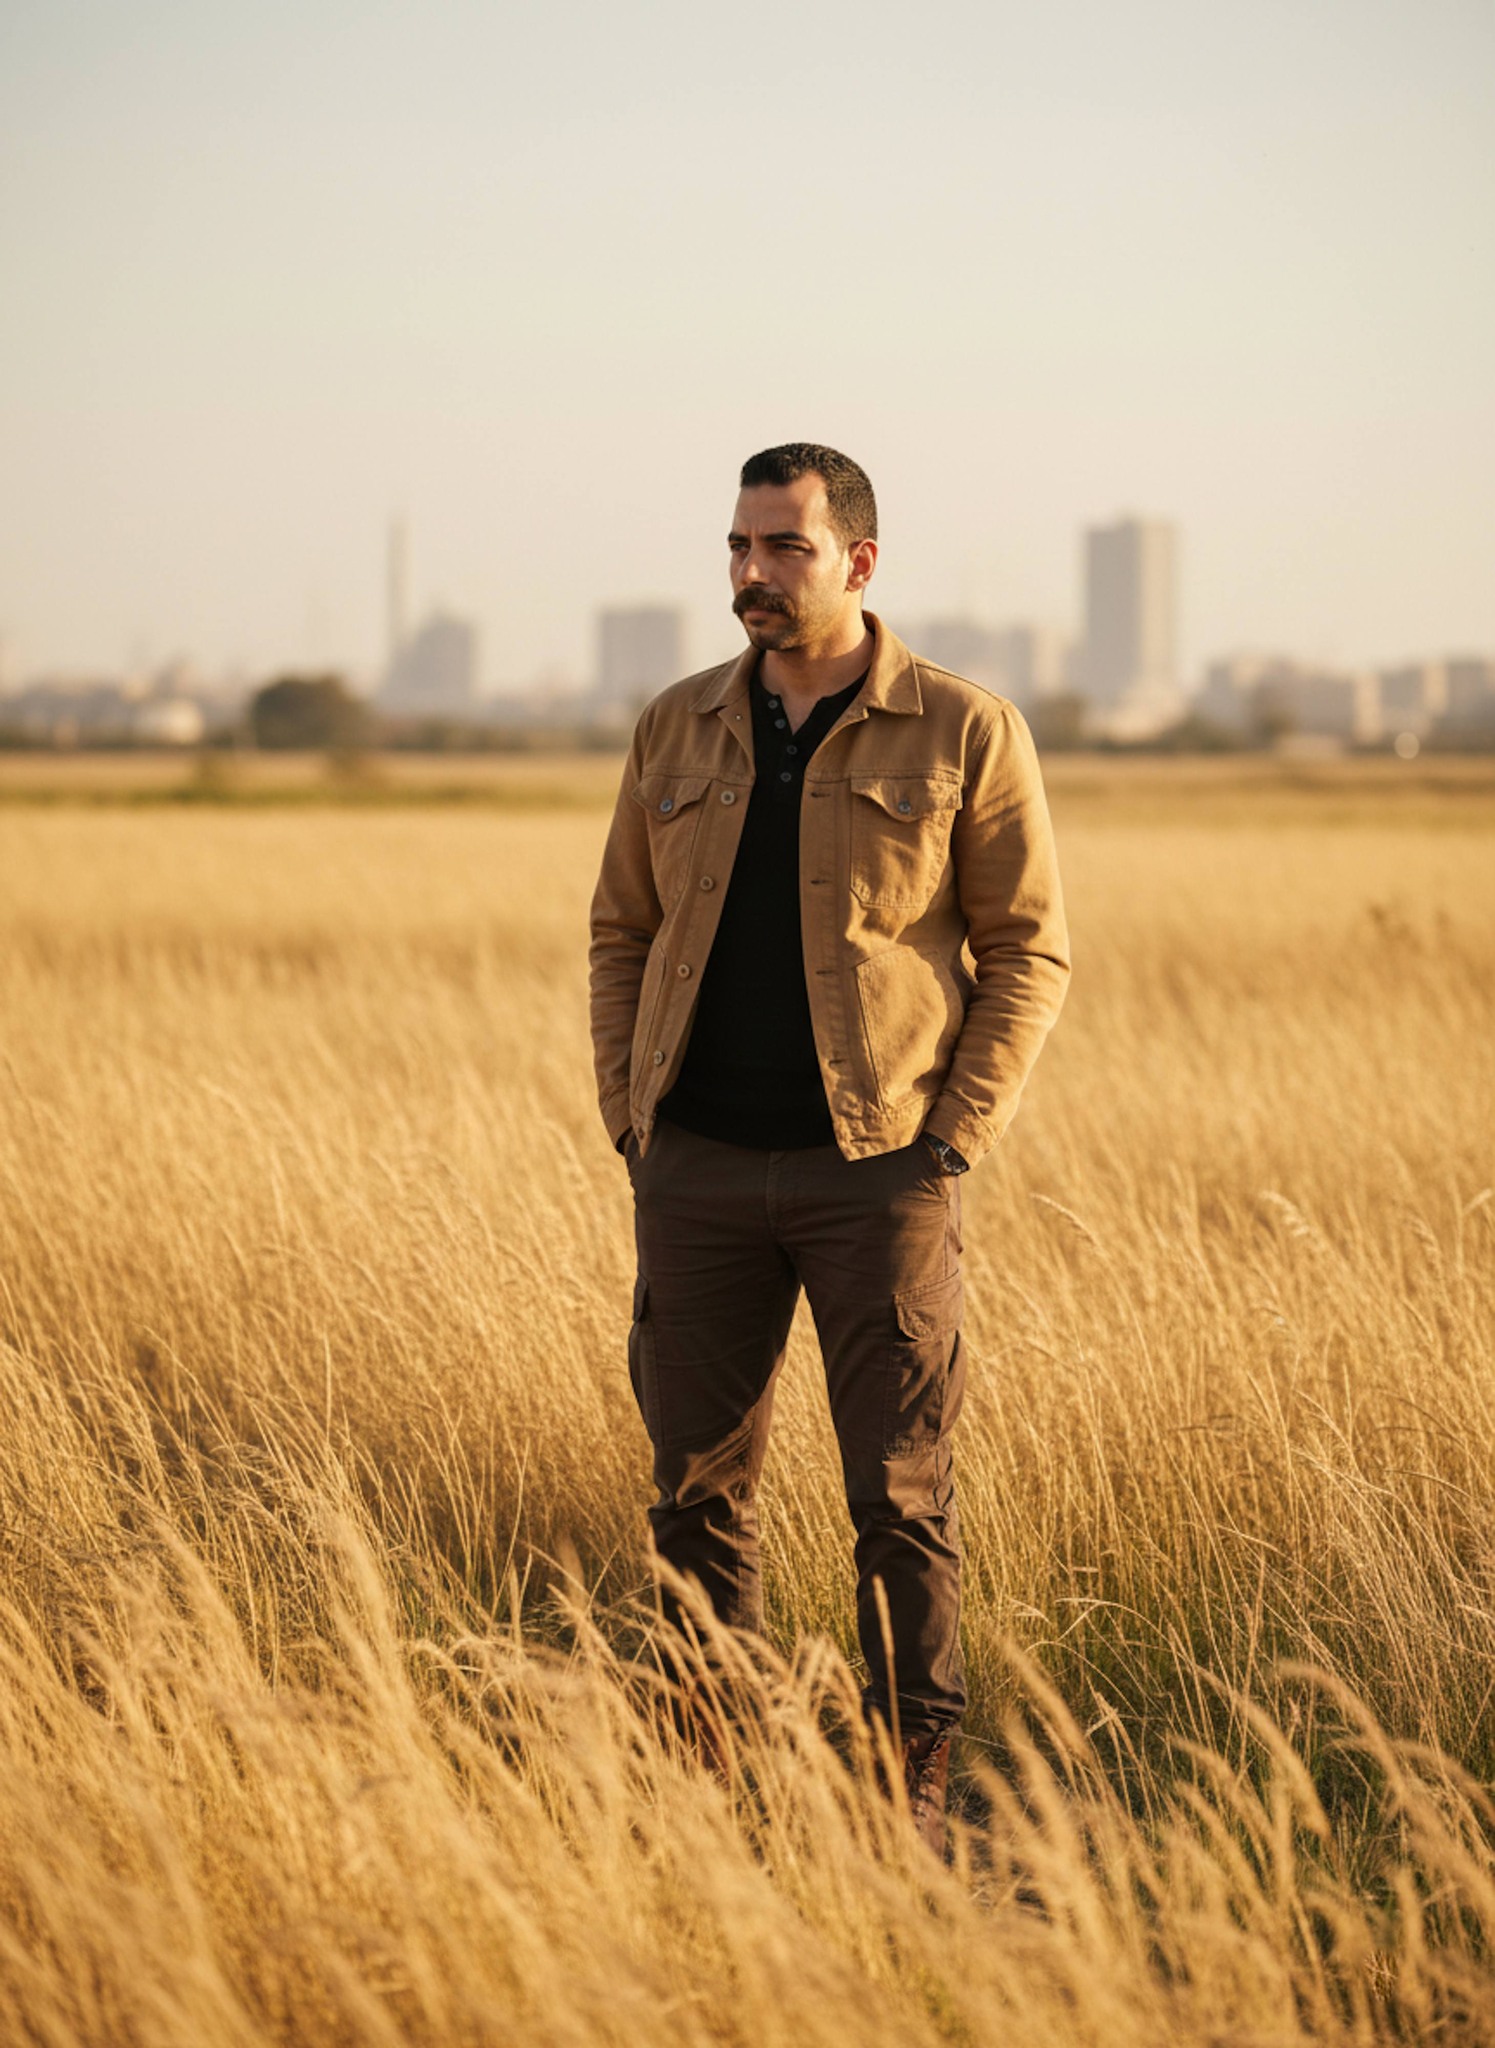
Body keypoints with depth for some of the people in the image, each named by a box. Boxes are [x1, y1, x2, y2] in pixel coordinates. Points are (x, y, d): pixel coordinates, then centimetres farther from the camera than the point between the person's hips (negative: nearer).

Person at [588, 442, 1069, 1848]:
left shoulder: (964, 734, -1)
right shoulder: (677, 730, 10)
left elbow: (1030, 949, -1)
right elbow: (621, 932, 15)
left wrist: (952, 1141, -8)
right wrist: (628, 1118, 4)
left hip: (876, 1168, -3)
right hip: (698, 1169, 4)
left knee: (900, 1496, -2)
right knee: (699, 1485, 6)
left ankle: (913, 1794, 6)